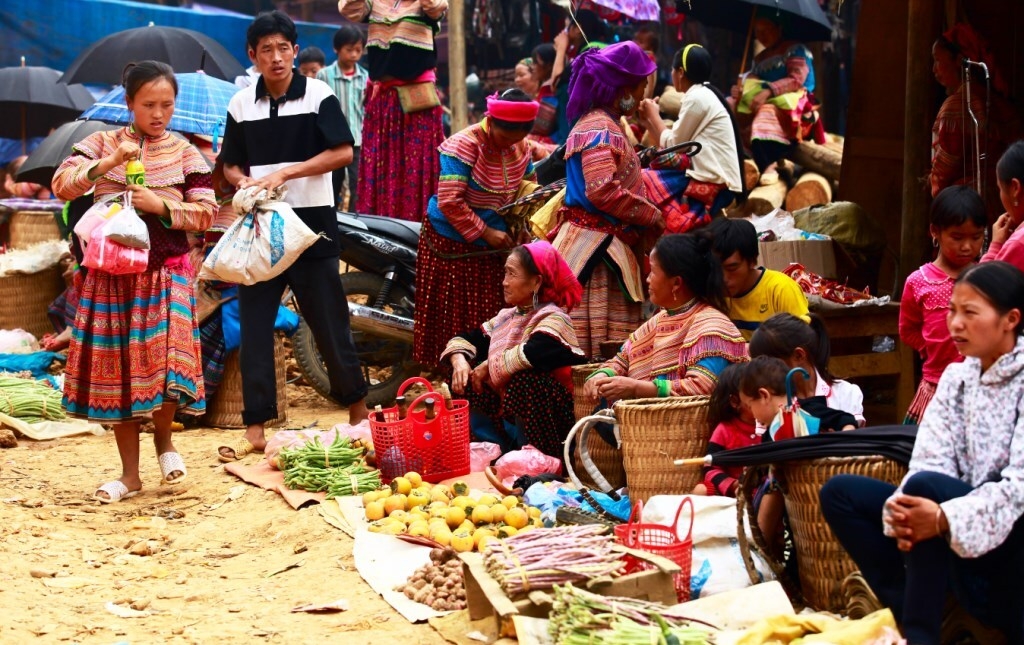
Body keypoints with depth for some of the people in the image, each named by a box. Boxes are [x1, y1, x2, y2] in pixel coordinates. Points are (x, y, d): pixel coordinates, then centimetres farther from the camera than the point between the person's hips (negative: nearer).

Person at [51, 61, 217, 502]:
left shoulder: (185, 154, 4)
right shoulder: (101, 144, 3)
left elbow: (206, 213, 0)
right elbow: (62, 183, -10)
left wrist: (161, 206, -15)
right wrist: (109, 163, -23)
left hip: (166, 271, -1)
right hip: (111, 272, 1)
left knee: (166, 360, -17)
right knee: (118, 368, 5)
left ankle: (163, 438, 14)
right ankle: (130, 474, 17)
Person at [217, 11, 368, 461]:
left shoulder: (318, 96, -5)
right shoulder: (241, 104, 5)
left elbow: (343, 153, -11)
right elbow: (230, 165, 12)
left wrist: (285, 173, -18)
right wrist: (245, 182, -11)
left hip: (311, 222, -3)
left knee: (329, 321, 4)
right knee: (254, 326, 2)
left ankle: (357, 409, 21)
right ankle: (255, 427, 7)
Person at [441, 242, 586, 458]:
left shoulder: (553, 318, -15)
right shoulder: (506, 316, 10)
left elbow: (534, 353, -35)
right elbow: (465, 339, 13)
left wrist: (489, 365, -20)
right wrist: (459, 361, -10)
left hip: (548, 419, -8)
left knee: (524, 378, -34)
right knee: (464, 379, 1)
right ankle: (498, 453, -2)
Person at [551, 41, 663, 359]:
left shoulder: (605, 125, 20)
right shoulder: (600, 129, -12)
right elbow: (601, 190, -23)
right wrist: (652, 215, -13)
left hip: (608, 246, 10)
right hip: (596, 247, -10)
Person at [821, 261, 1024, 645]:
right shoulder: (956, 377, 8)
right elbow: (930, 462, -4)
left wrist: (945, 519, -38)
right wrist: (899, 510, -27)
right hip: (959, 532, 7)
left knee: (926, 487, -31)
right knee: (841, 493, -4)